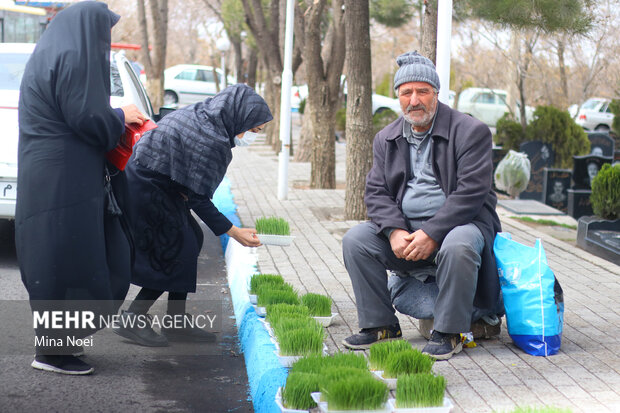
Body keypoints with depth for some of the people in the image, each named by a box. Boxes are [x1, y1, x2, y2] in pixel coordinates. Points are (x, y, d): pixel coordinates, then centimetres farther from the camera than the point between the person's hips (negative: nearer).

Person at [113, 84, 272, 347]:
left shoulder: (201, 115, 4)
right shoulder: (210, 141, -25)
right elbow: (198, 197, -19)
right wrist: (233, 232, -15)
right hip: (147, 191, -10)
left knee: (192, 240, 11)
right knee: (179, 253, -5)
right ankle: (132, 321, 1)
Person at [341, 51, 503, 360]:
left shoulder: (471, 132, -7)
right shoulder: (386, 138, 11)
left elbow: (471, 192, -15)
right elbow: (376, 191, 5)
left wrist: (432, 234, -24)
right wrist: (395, 231, -16)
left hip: (458, 222, -5)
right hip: (404, 226, 5)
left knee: (458, 247, -38)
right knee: (355, 240, -16)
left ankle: (448, 333, -21)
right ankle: (380, 325, -4)